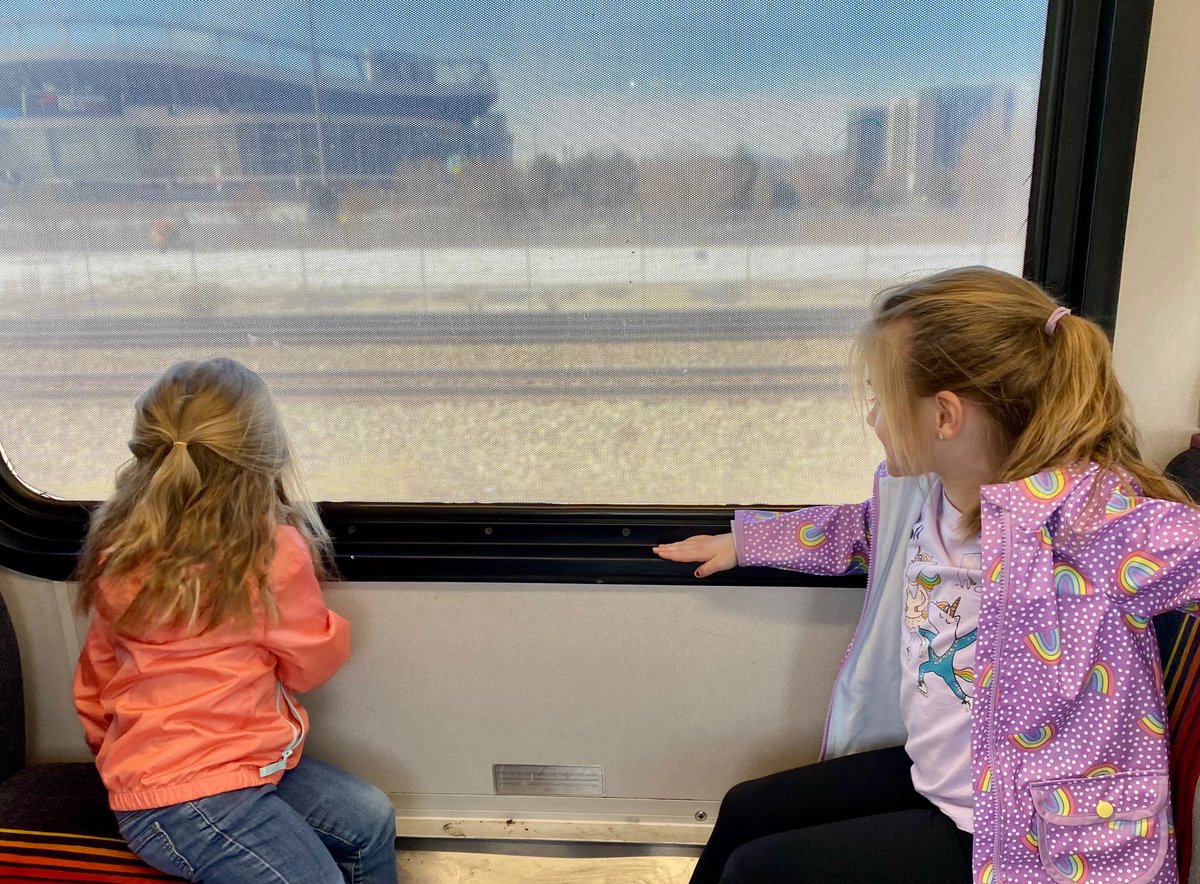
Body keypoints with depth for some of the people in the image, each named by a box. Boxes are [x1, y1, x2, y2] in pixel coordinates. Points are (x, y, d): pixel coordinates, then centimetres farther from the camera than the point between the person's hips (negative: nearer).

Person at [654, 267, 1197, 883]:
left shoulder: (1091, 516, -31)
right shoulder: (923, 486, -6)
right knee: (744, 812, 16)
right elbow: (865, 531, 17)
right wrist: (742, 542, 22)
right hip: (928, 773, 7)